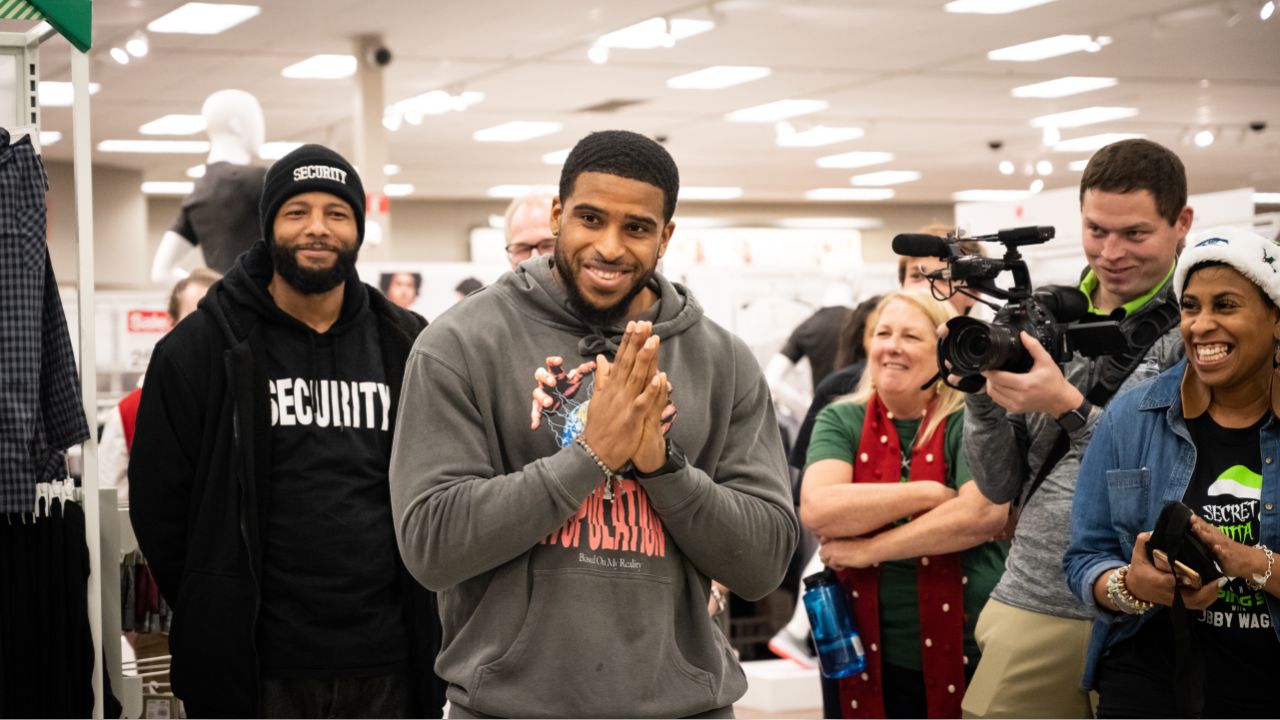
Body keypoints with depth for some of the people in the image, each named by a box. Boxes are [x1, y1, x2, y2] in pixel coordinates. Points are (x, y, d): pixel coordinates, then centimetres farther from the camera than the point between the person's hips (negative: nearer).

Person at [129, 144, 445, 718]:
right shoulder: (203, 347, 1)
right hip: (257, 667, -2)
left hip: (386, 667, 3)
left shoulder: (406, 346, 9)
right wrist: (215, 616, 1)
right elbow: (159, 502, 1)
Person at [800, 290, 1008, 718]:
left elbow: (983, 513, -20)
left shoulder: (970, 422, -2)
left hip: (966, 656, -2)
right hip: (866, 657, 2)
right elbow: (817, 510, -12)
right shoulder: (842, 421, 5)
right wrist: (930, 492, -14)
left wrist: (867, 549, -15)